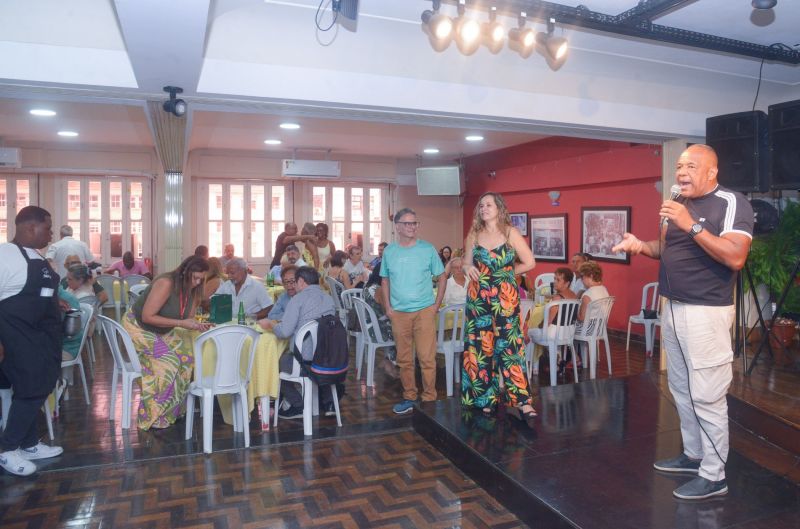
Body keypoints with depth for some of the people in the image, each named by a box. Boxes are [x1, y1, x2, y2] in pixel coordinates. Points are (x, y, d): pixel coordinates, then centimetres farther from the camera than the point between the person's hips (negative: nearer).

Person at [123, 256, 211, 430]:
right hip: (138, 327, -7)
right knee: (169, 361, -22)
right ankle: (152, 417, -10)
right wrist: (180, 323, -33)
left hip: (161, 331, 7)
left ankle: (178, 406, 3)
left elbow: (187, 319, -2)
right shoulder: (166, 283, -29)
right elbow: (147, 317, -29)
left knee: (190, 346, -10)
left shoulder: (192, 289, -7)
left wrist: (198, 325, -24)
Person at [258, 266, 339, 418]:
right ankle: (328, 402, 29)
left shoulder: (298, 299, -6)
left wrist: (269, 324, 9)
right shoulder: (329, 299, 12)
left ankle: (297, 406, 19)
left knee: (279, 361, 20)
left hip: (305, 360, -6)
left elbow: (284, 332, -14)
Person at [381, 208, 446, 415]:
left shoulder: (428, 249, -2)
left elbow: (442, 277, 4)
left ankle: (429, 398, 10)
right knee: (404, 359, 10)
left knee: (427, 358, -3)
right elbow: (385, 280, 14)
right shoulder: (389, 251, 4)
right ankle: (409, 397, 24)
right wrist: (387, 307, 4)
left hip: (424, 310, -2)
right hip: (398, 312, 3)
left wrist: (436, 305, -3)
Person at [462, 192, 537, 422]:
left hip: (505, 298, -3)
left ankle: (520, 402, -5)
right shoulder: (473, 235, 7)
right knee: (480, 348, 5)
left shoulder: (510, 232, -2)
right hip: (478, 298, 3)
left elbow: (529, 262, -1)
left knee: (508, 347, -8)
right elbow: (466, 263, 13)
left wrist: (506, 273, 4)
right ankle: (484, 399, 16)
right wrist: (468, 268, -9)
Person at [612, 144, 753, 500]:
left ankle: (713, 476, 10)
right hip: (673, 308, 8)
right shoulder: (677, 204, 12)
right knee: (681, 389, 17)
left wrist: (692, 225, -26)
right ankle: (693, 454, 32)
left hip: (706, 312, -8)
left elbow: (735, 257, -23)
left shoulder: (731, 203, -12)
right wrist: (640, 245, -1)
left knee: (707, 396, -2)